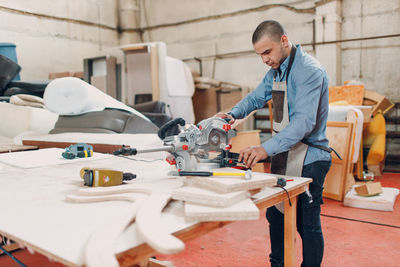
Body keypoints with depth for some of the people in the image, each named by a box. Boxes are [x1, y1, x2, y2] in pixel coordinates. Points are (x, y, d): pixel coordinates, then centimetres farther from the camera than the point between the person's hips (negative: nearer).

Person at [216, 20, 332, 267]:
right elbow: (257, 97, 20)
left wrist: (266, 148, -39)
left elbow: (304, 122, -30)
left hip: (309, 160, -8)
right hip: (283, 156, 9)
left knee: (308, 224, 4)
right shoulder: (276, 71, 10)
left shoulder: (309, 70, -19)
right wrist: (233, 114, 0)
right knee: (275, 215, 17)